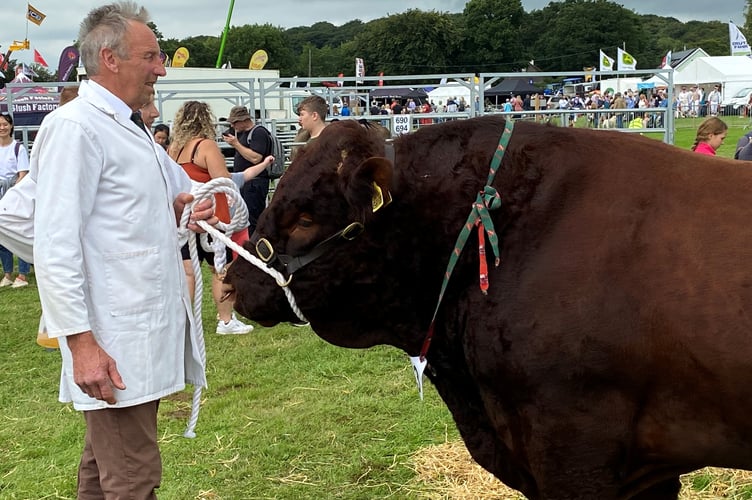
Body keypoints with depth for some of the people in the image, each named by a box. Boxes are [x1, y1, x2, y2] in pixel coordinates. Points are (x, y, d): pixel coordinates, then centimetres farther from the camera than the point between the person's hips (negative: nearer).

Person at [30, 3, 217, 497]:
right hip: (114, 348, -9)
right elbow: (56, 247, -18)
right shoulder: (74, 127, -12)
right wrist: (81, 342, -22)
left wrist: (177, 211, 2)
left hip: (150, 335, 9)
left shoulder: (132, 127, 17)